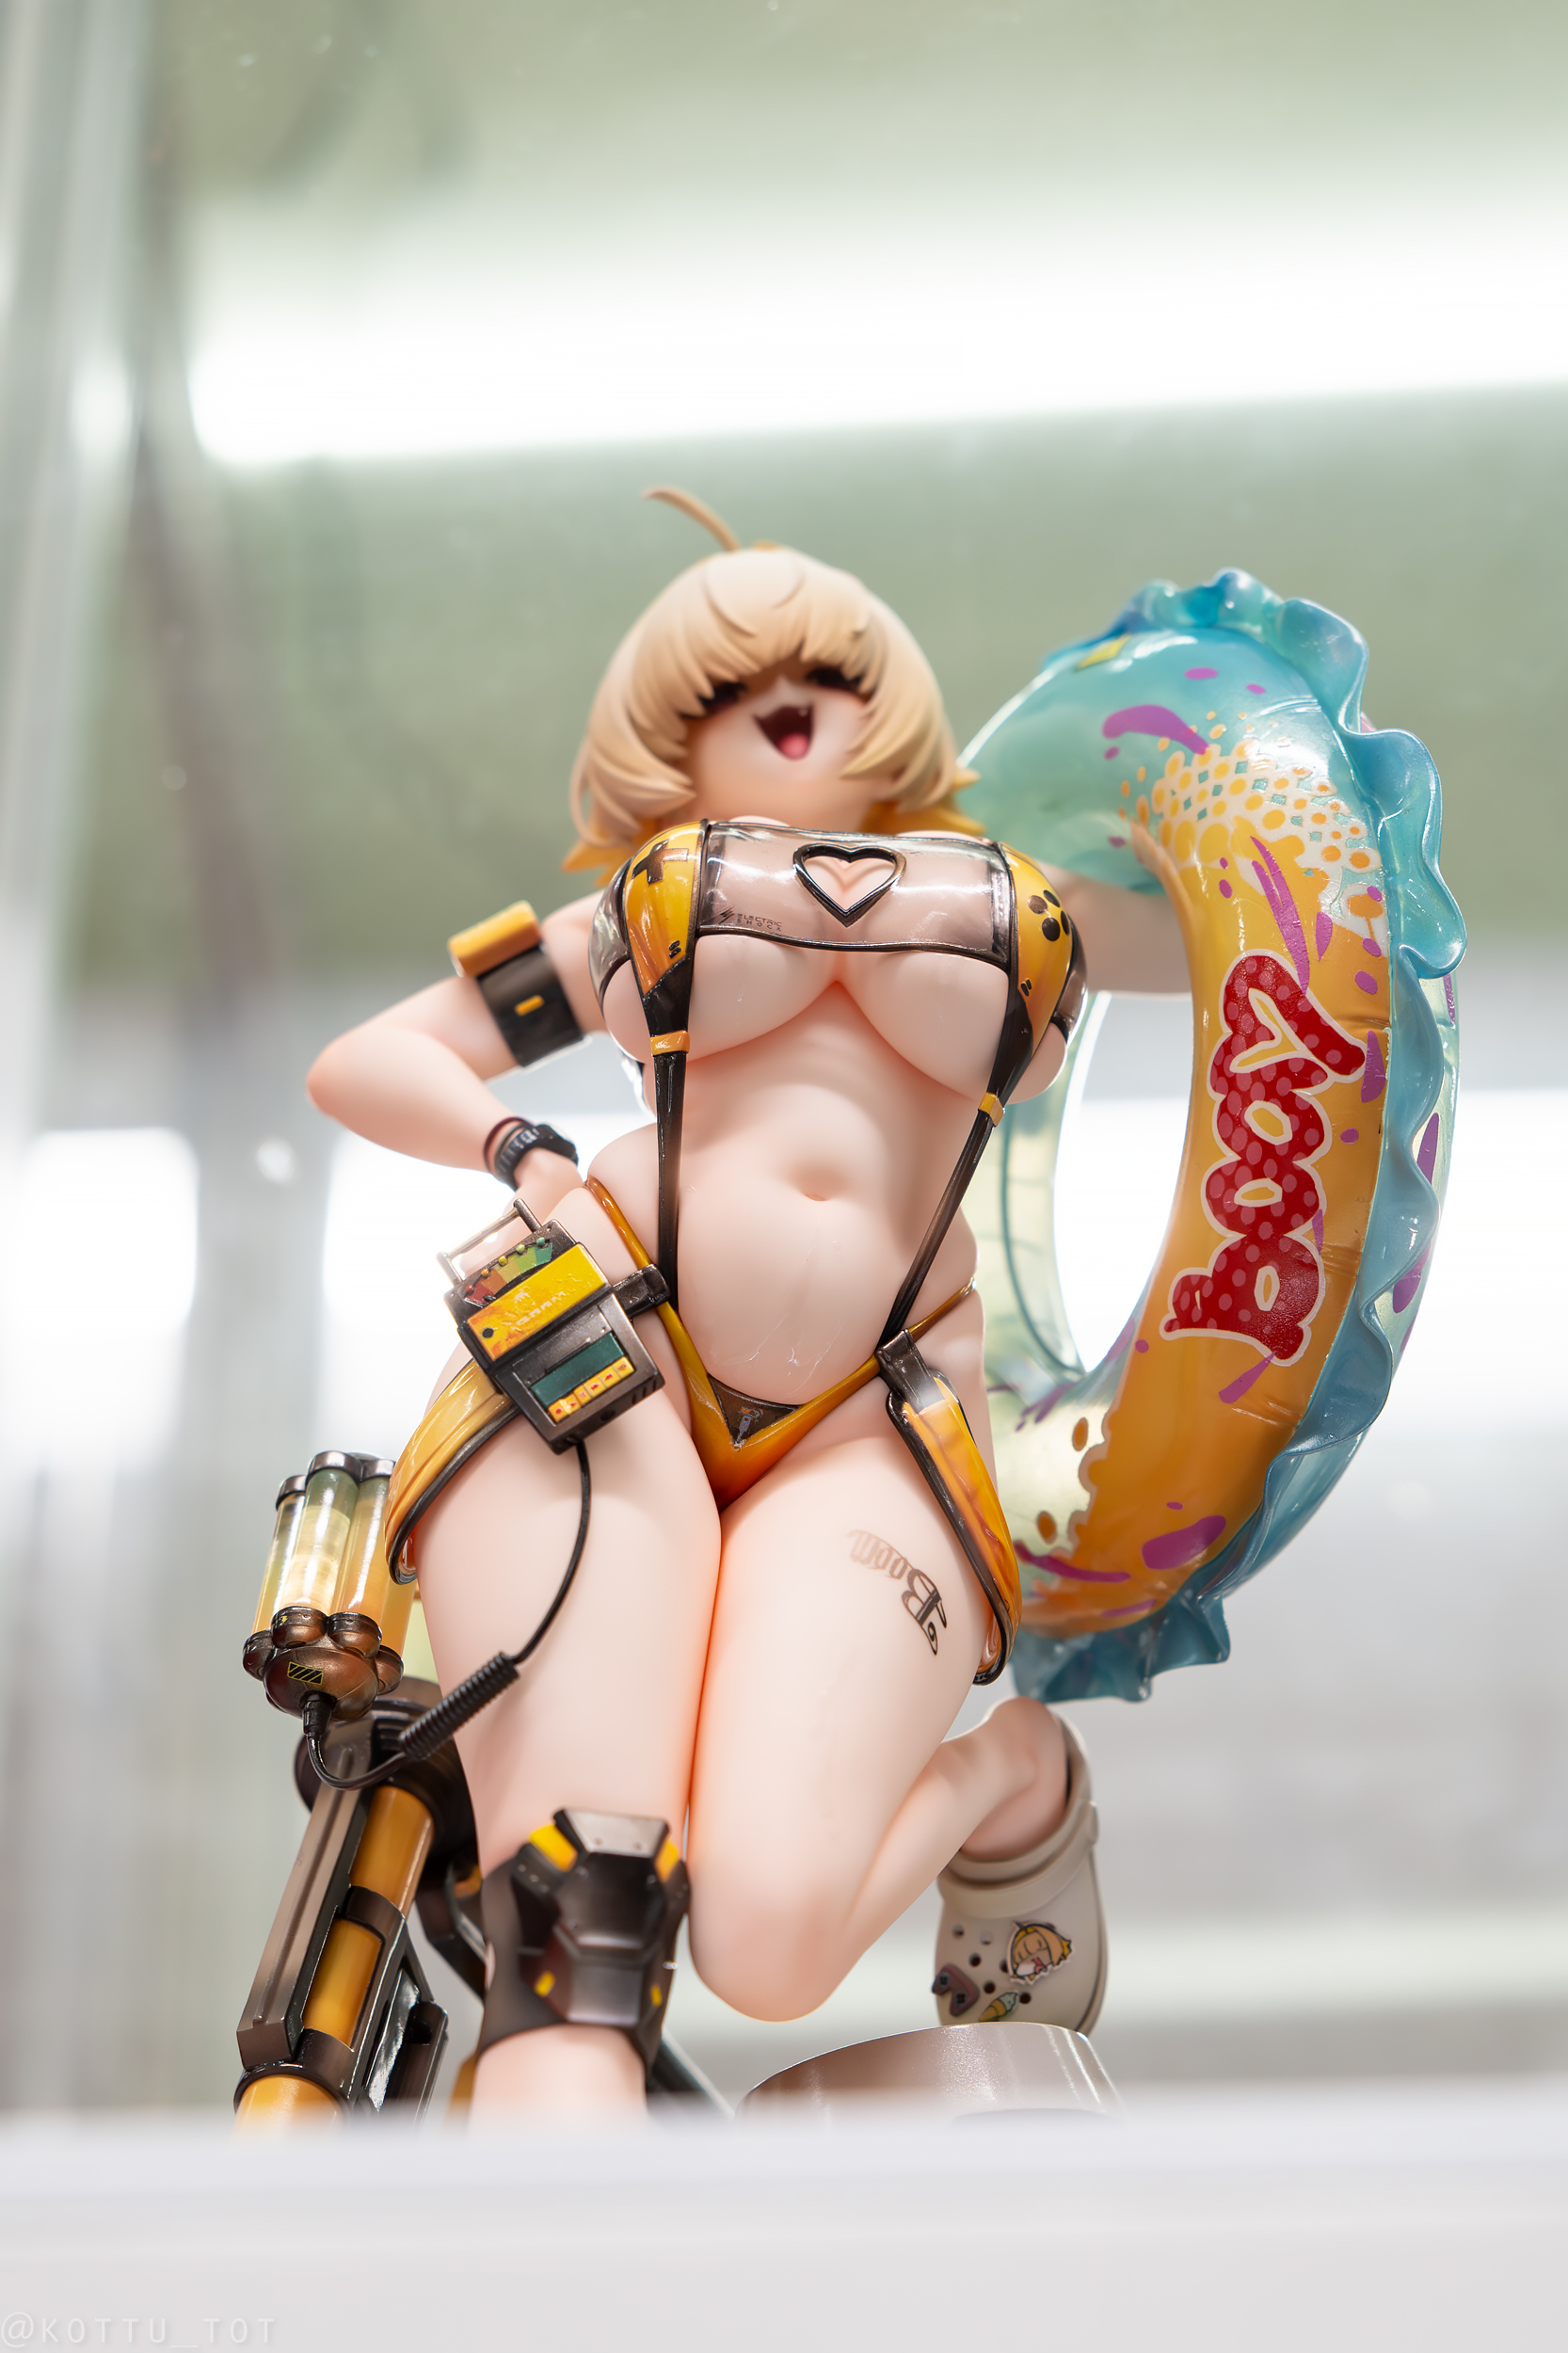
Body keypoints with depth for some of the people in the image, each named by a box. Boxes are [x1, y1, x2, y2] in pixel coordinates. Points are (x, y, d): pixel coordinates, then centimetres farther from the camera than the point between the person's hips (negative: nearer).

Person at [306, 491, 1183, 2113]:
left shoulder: (1029, 908, 22)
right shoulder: (646, 907, 22)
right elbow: (360, 1064, 19)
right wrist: (520, 1152, 1)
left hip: (865, 1434, 0)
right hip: (604, 1365, 1)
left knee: (768, 1941, -19)